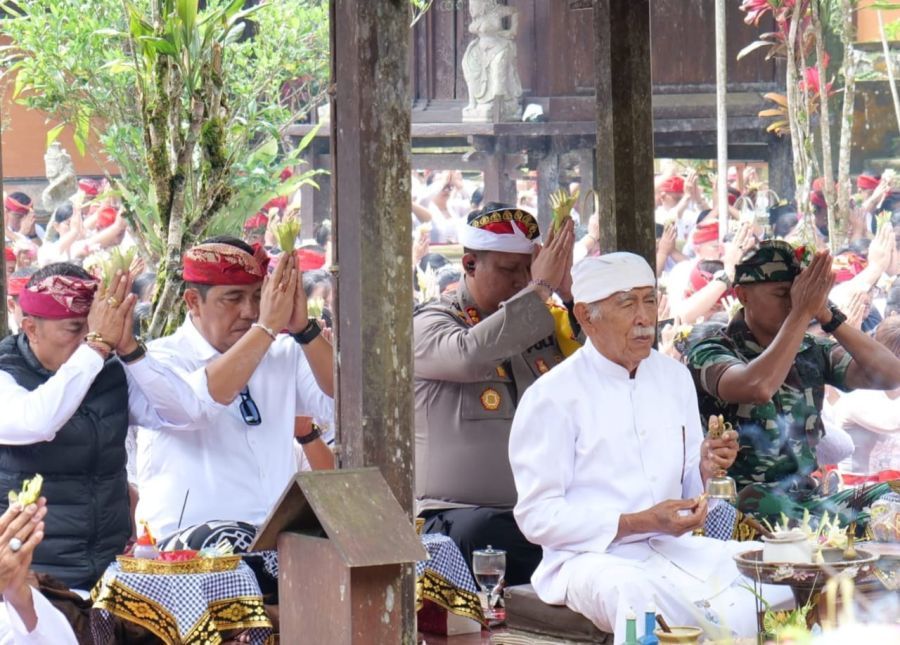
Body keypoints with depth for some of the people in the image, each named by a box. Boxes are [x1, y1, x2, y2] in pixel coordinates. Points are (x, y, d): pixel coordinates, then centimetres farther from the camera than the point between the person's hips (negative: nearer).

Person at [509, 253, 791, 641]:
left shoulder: (674, 376, 14)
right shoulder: (551, 397, -6)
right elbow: (537, 516, -10)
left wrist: (706, 469, -7)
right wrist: (639, 523, -17)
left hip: (671, 549, 6)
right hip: (590, 555, -6)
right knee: (639, 595, -39)